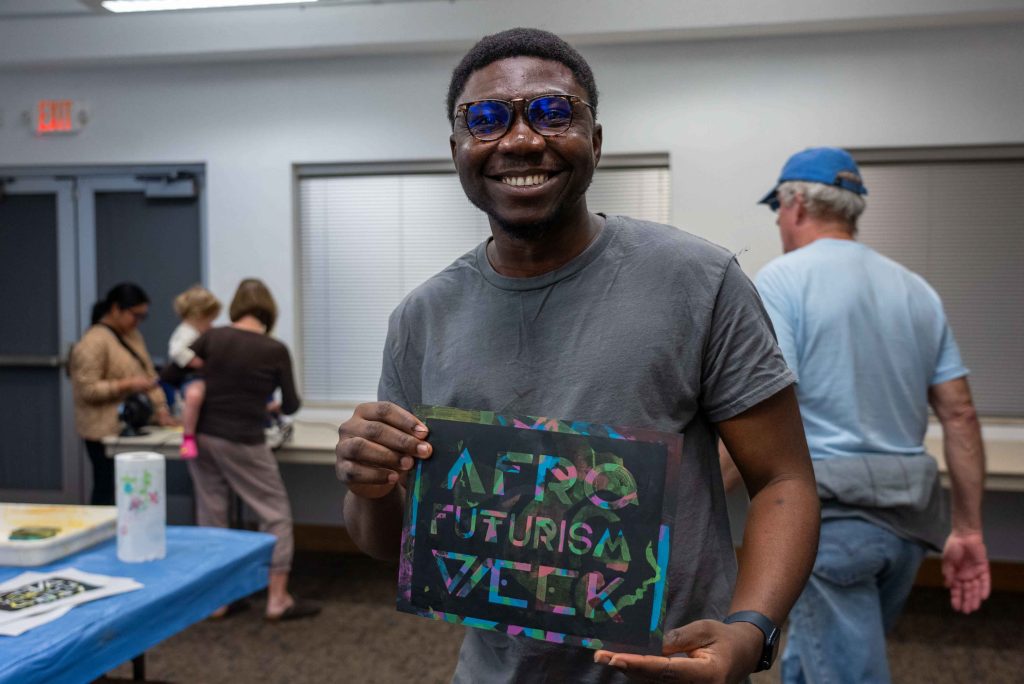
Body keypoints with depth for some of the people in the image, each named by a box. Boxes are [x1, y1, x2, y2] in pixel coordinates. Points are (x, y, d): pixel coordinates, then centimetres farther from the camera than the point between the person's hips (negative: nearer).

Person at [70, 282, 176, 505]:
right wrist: (127, 385, -23)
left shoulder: (133, 336, 13)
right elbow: (87, 390, -16)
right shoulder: (94, 342, -12)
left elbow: (149, 373, 14)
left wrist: (160, 408, 3)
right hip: (105, 431, -8)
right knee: (109, 494, -3)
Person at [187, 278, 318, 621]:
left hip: (202, 437, 4)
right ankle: (277, 600, 10)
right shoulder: (275, 350, -8)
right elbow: (291, 405, 3)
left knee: (211, 516, 14)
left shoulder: (213, 337, -1)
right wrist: (275, 405, 26)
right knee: (276, 513, 8)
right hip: (242, 444, -4)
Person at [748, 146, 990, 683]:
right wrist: (967, 529, 14)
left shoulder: (782, 280, -9)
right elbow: (960, 415, 9)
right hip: (907, 516, 7)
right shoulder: (915, 289, 10)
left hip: (830, 512, -7)